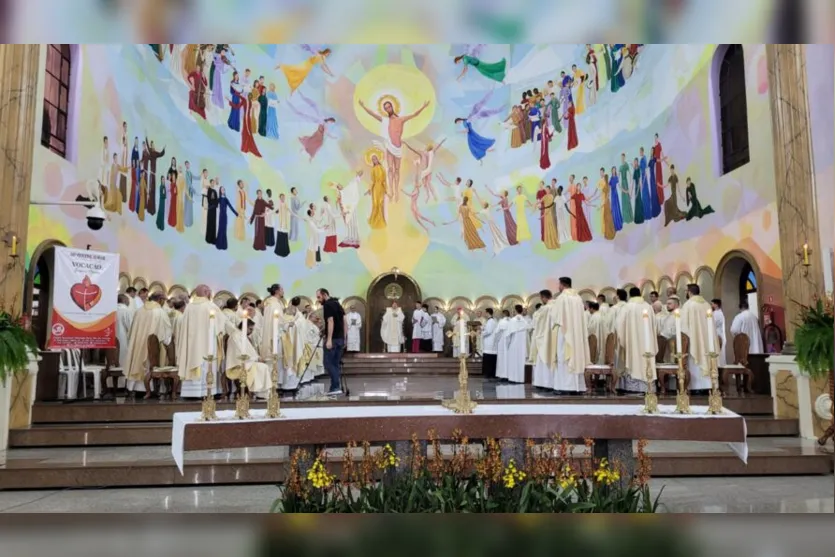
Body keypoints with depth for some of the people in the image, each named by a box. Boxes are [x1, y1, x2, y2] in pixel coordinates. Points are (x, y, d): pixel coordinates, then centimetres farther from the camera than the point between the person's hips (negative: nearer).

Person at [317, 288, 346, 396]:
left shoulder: (327, 305, -9)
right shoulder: (337, 304, 17)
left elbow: (330, 322, -18)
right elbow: (344, 322, 17)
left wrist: (329, 339, -20)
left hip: (333, 338, -9)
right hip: (340, 338, 9)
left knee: (328, 362, -5)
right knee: (336, 363, 11)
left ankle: (336, 387, -11)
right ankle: (336, 387, 10)